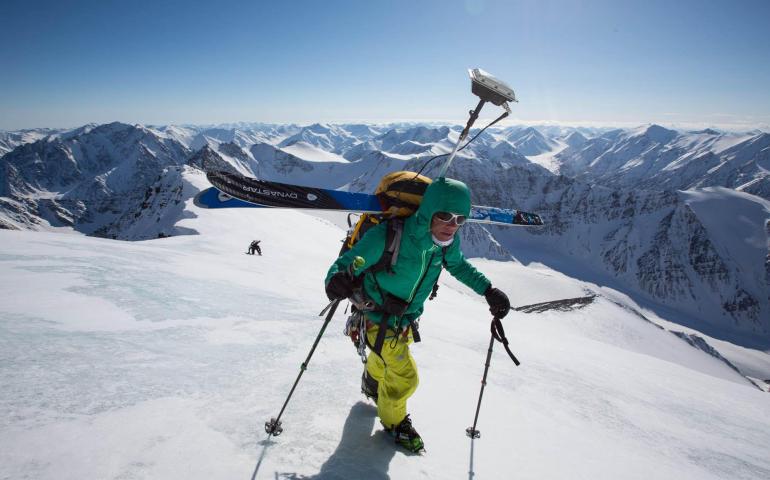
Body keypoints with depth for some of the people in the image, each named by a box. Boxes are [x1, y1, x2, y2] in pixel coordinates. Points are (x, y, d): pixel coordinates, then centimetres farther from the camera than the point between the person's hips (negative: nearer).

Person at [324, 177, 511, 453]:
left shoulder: (447, 242, -17)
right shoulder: (388, 236, -34)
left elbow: (458, 265, 5)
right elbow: (347, 262, -29)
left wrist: (488, 290, -3)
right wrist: (337, 279, -52)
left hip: (406, 320, 6)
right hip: (378, 319, -6)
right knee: (404, 378, -1)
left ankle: (372, 385, 66)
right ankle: (393, 420, 33)